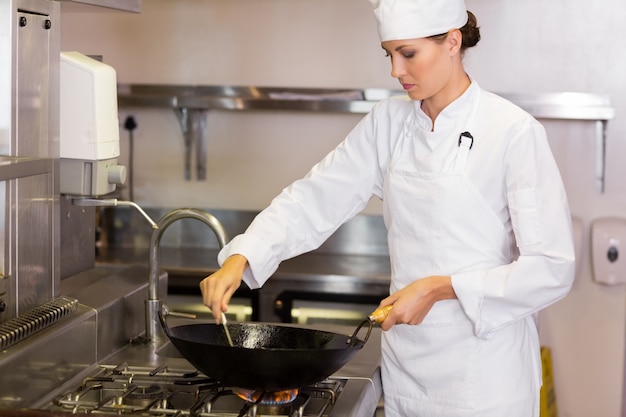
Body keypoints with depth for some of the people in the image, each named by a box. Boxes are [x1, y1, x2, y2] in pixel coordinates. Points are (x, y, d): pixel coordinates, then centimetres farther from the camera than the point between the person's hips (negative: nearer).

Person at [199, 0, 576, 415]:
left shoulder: (513, 132, -15)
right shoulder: (390, 122, 3)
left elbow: (552, 268, -16)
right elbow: (316, 199, 2)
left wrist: (440, 288, -20)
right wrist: (238, 260, -12)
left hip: (483, 375, -5)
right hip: (406, 363, 5)